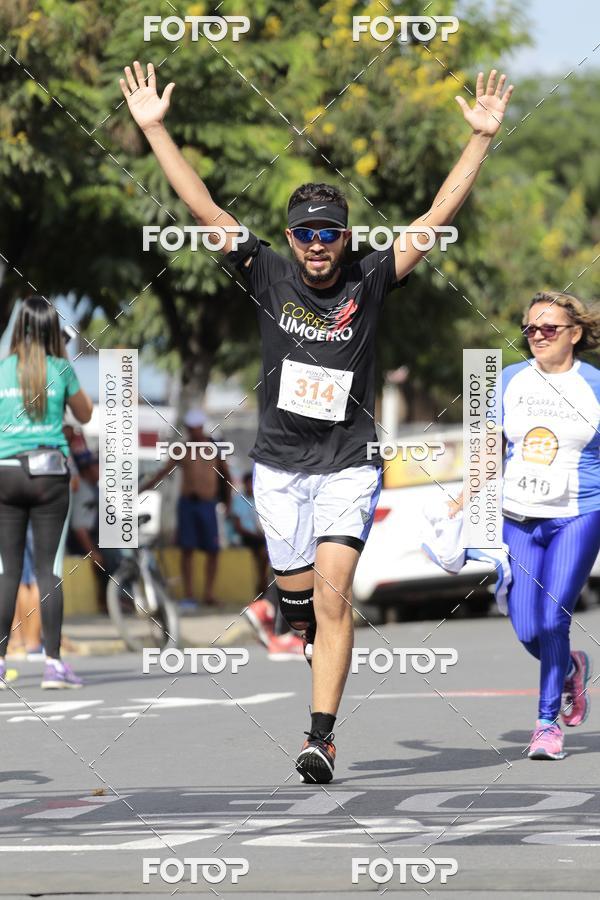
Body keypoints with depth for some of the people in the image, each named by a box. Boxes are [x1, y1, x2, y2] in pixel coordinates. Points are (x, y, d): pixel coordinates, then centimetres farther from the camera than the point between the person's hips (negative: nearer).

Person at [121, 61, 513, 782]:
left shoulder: (369, 282, -4)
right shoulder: (268, 276, -2)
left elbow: (438, 216, -6)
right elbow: (203, 208, -3)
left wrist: (481, 138, -13)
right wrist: (154, 128, -7)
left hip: (348, 464, -2)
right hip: (279, 464, 2)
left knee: (332, 593, -14)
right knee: (297, 601, 8)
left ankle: (322, 737, -18)